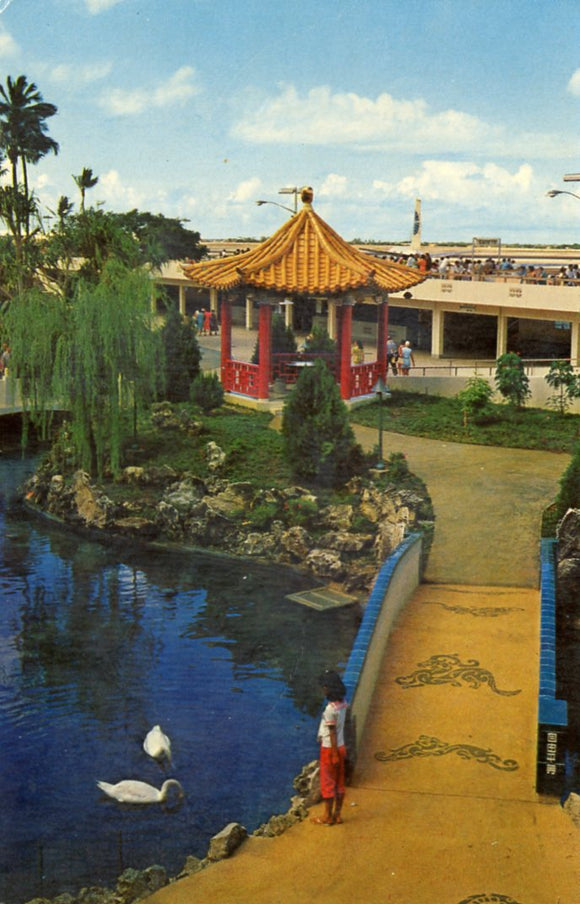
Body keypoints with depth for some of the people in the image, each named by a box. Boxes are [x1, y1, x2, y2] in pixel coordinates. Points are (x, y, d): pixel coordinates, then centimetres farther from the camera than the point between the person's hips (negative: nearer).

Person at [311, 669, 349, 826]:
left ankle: (327, 816, 16)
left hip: (329, 749, -8)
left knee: (327, 783, 5)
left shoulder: (330, 709, -25)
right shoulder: (343, 703, -2)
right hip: (340, 747, 8)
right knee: (339, 782, 14)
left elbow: (332, 732, -21)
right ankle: (337, 815, 24)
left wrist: (334, 754, -16)